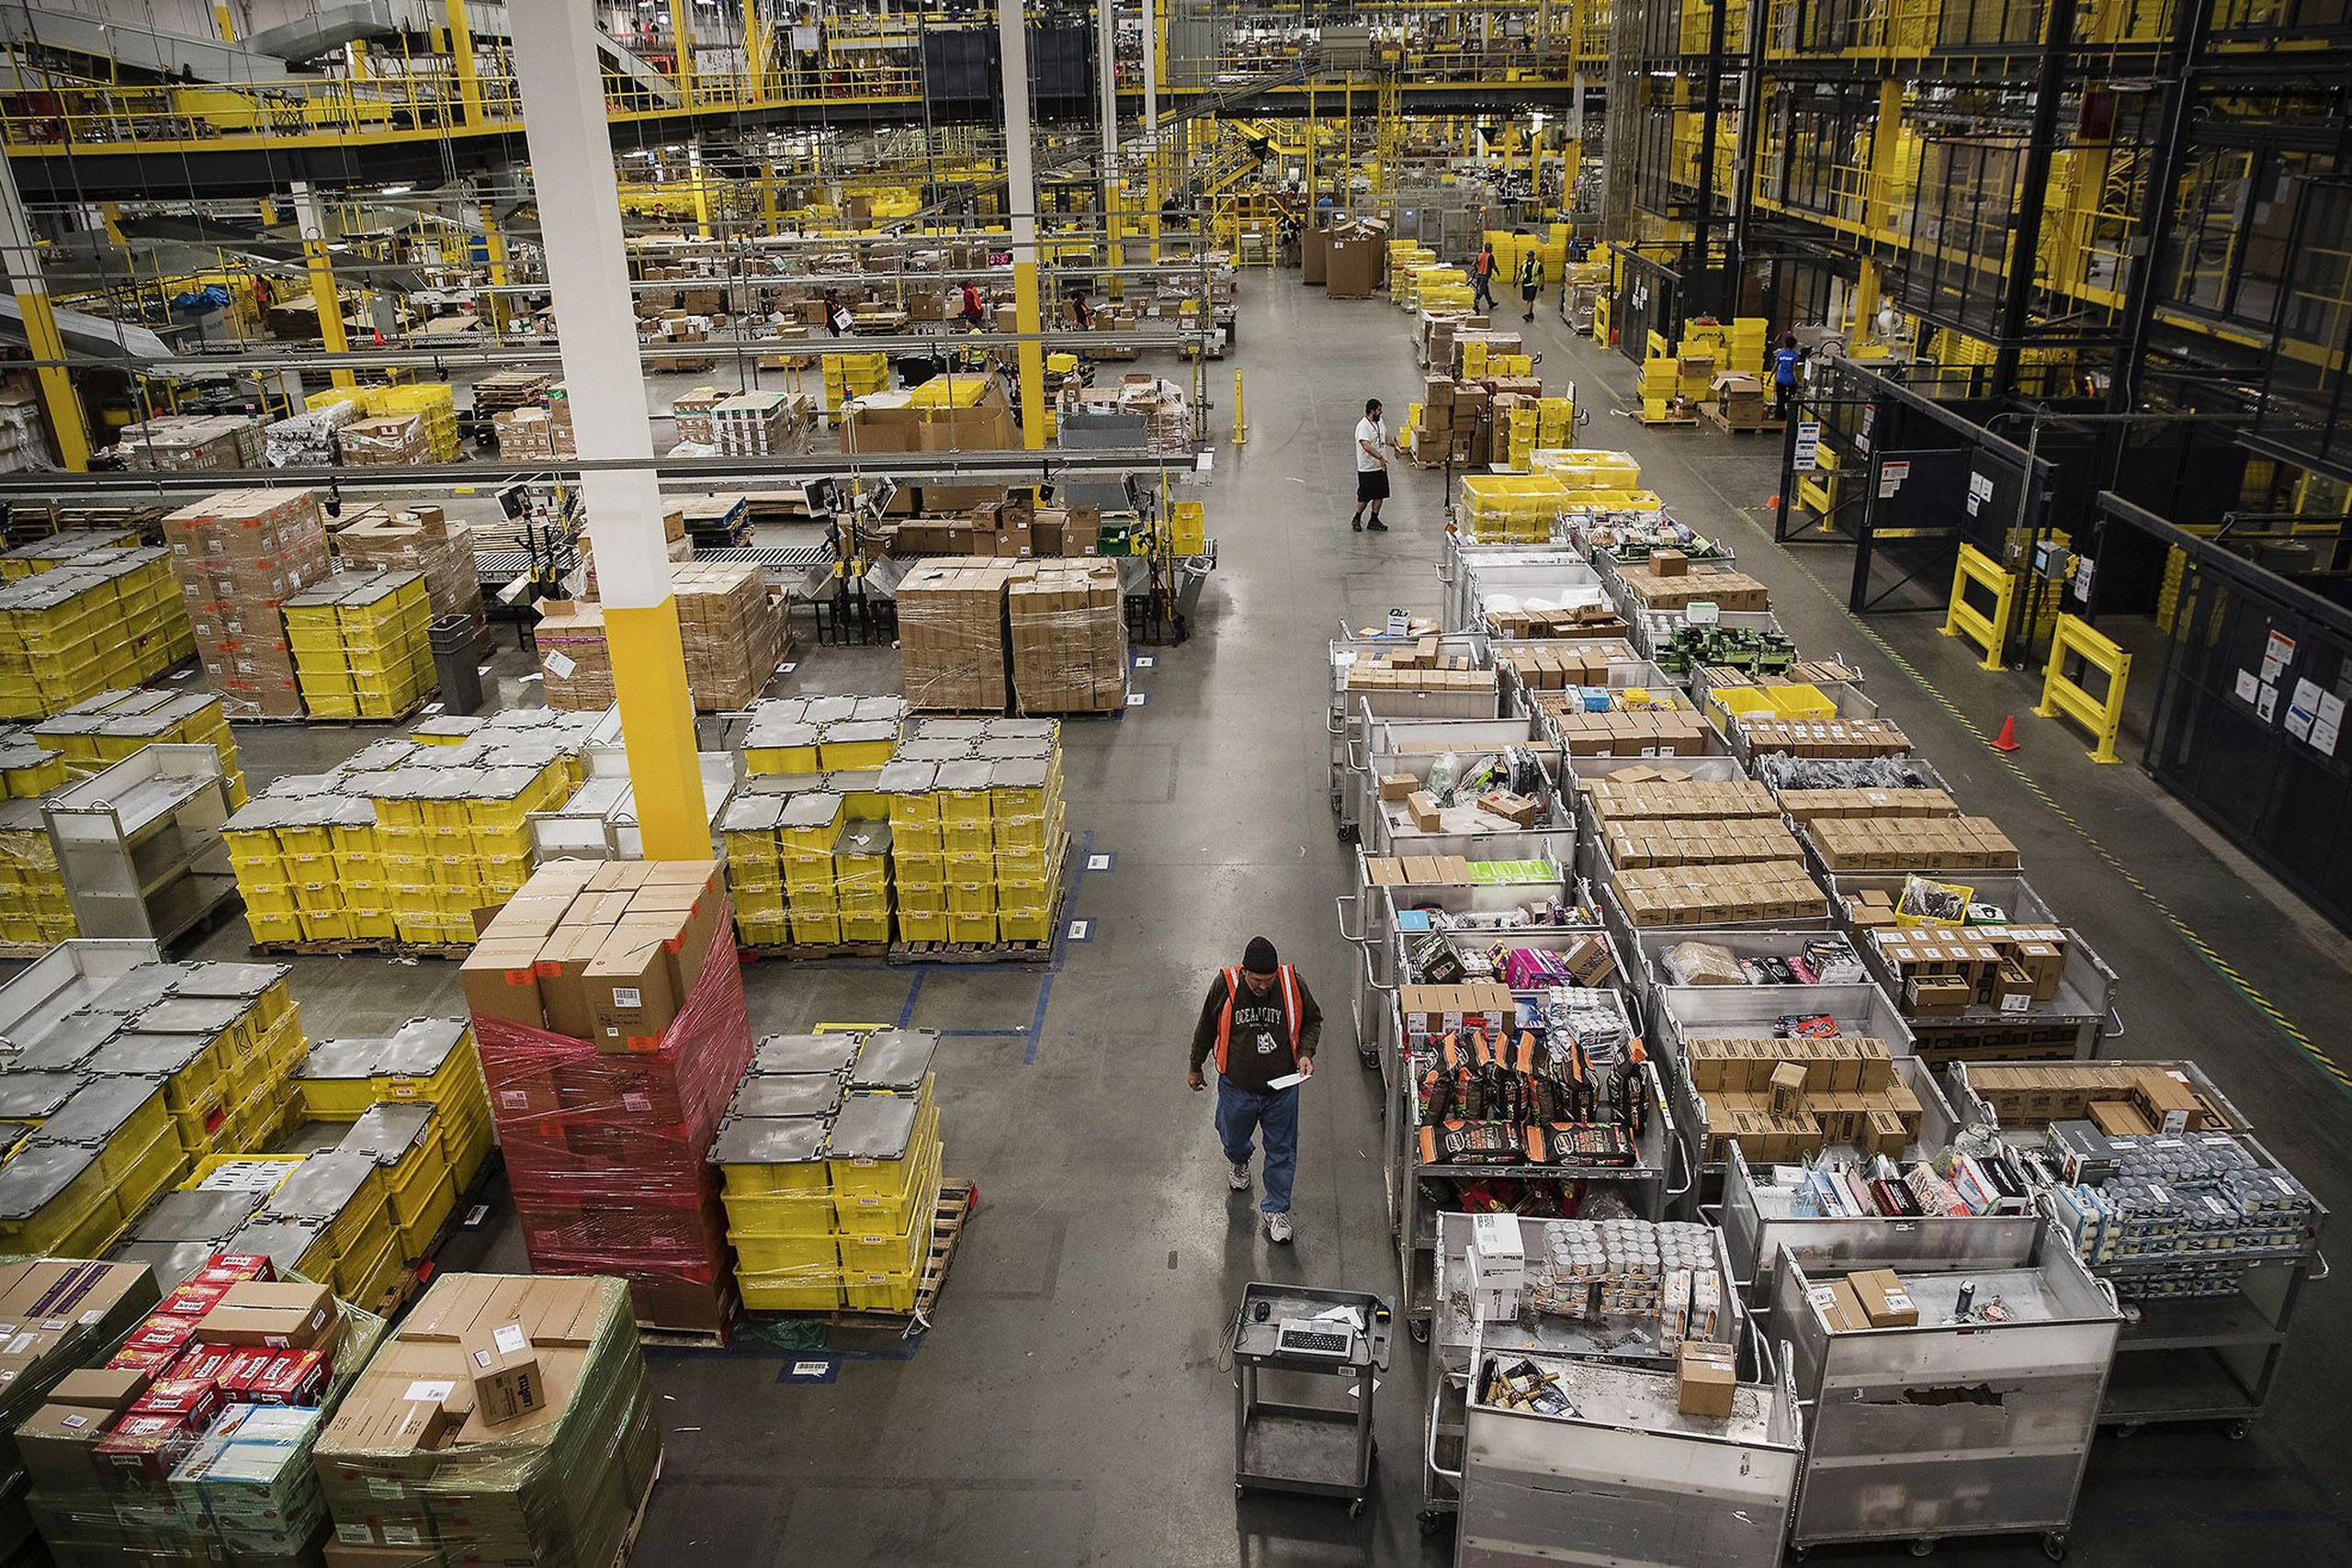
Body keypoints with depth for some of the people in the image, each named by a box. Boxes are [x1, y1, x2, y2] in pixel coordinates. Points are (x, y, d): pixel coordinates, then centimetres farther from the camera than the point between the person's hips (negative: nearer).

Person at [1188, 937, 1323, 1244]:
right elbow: (1205, 1029, -3)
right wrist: (1195, 1067, 9)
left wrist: (1306, 1052, -15)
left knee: (1281, 1150, 12)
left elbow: (1313, 1020, 2)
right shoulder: (1225, 985, -21)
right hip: (1237, 1087, 0)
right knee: (1234, 1139, 24)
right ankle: (1239, 1163, 60)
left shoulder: (1292, 984, -19)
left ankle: (1276, 1209, 34)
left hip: (1281, 1088, 0)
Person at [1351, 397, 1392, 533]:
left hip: (1381, 467, 8)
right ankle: (1356, 519, 19)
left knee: (1379, 495, 11)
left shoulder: (1379, 422, 7)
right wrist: (1380, 457, -40)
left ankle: (1374, 520, 22)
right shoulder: (1363, 426, -21)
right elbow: (1366, 446, -34)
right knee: (1365, 497, 0)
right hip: (1367, 469, -8)